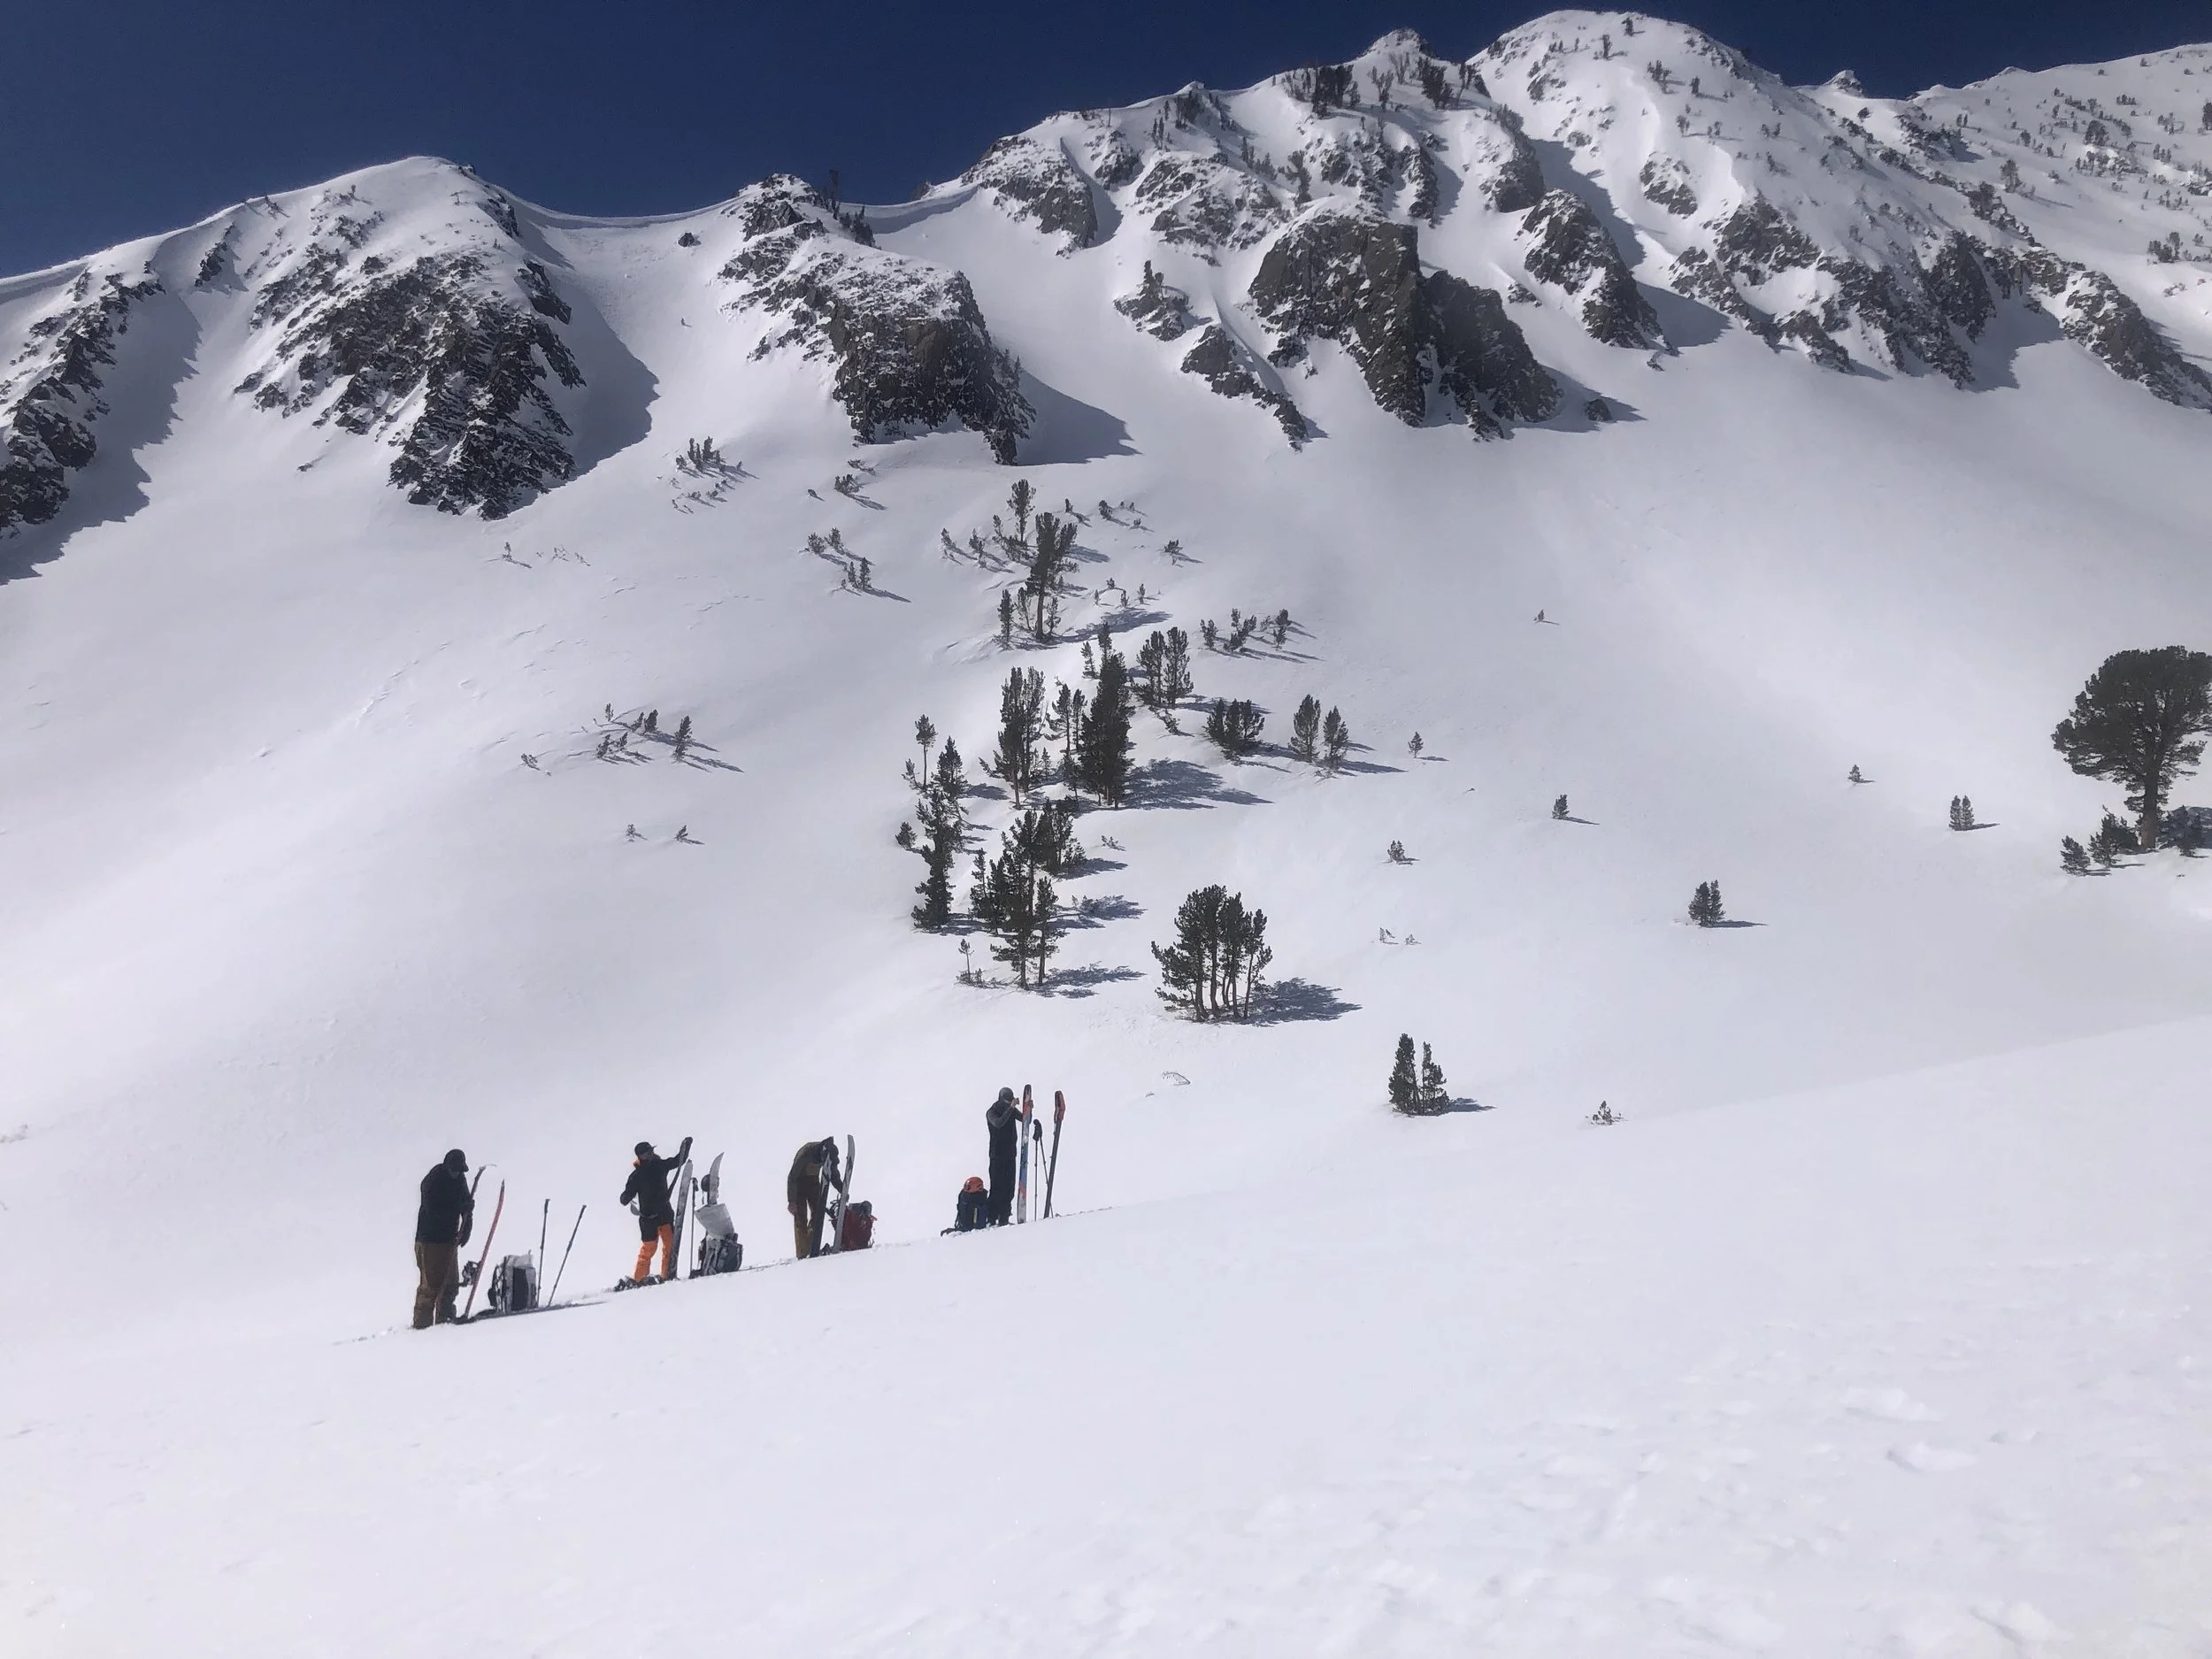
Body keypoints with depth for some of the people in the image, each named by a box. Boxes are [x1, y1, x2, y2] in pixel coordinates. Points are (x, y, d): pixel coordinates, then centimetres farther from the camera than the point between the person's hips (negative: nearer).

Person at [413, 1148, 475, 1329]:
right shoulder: (432, 1182, -15)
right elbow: (433, 1210, -24)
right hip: (429, 1241, -7)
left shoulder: (459, 1178, 5)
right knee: (431, 1284, -7)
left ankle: (444, 1319, 18)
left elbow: (465, 1203, 9)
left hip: (449, 1239, 7)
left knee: (451, 1282, 9)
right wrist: (460, 1207, -31)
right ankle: (422, 1324, 1)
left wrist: (466, 1229, -5)